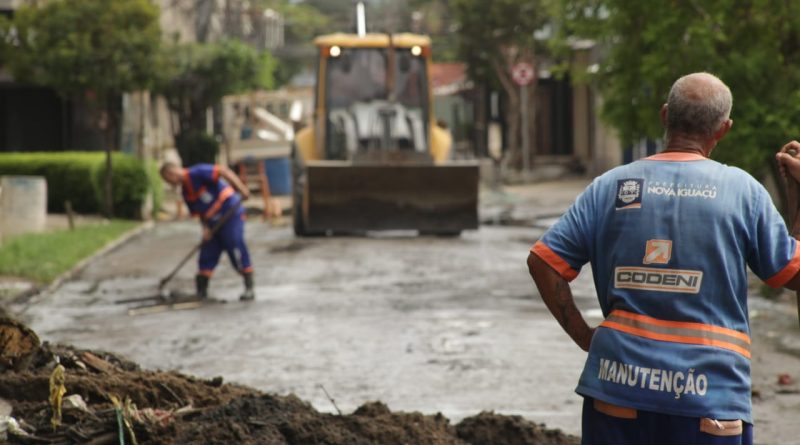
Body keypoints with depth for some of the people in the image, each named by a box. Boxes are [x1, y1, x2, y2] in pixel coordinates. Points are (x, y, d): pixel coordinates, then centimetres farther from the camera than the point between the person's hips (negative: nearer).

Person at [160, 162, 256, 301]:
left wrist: (241, 188, -31)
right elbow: (199, 212, 14)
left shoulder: (197, 173, -13)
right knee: (206, 256, 9)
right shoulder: (186, 192, 13)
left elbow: (223, 171, -22)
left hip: (230, 213, -9)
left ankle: (249, 289, -7)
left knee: (236, 249, -11)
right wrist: (206, 228, -4)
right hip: (213, 221, 9)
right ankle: (201, 293, 14)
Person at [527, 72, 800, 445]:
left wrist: (583, 335, 6)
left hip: (618, 382, 2)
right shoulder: (742, 189, -2)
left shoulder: (610, 186, 4)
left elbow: (543, 261, 1)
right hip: (709, 396, -2)